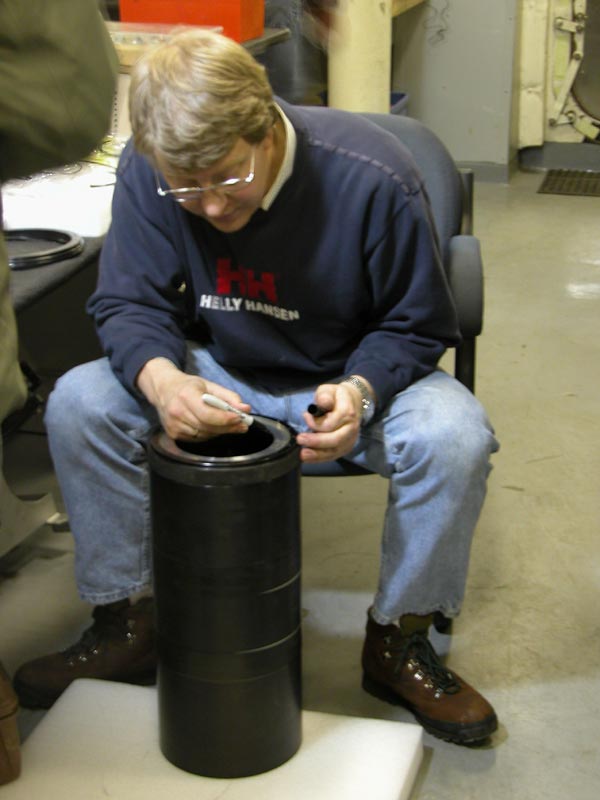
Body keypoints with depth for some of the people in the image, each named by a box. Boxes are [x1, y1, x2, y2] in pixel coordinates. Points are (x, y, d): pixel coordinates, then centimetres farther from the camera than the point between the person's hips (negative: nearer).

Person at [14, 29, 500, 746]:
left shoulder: (372, 176, -25)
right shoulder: (146, 172, -18)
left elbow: (414, 328, -12)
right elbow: (128, 303, -11)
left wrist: (361, 391, -34)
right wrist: (159, 378, -35)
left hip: (352, 375, -2)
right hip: (215, 372, 2)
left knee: (453, 437, -31)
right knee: (77, 404, -20)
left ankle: (397, 640, -7)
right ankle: (124, 625, -2)